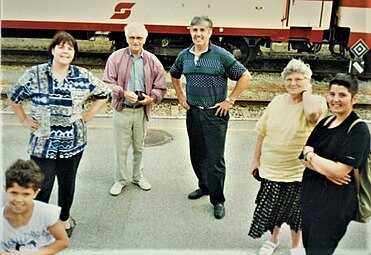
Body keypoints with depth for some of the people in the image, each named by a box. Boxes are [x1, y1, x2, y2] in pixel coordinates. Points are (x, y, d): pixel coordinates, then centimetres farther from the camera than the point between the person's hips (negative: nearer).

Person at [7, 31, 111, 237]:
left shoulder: (83, 76, -4)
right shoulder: (35, 74, -5)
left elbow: (104, 93, 8)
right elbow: (14, 96, 8)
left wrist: (89, 114, 3)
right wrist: (24, 120, 6)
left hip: (73, 143, 1)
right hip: (43, 143, -1)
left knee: (67, 185, 15)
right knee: (41, 186, 4)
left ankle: (64, 218, 38)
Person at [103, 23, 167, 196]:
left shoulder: (152, 61, 0)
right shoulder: (116, 57, -6)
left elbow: (161, 87, 5)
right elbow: (108, 82, -8)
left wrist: (151, 98, -15)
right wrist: (123, 93, -23)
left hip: (142, 110, 2)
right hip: (122, 110, -2)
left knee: (139, 147, 17)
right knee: (120, 148, 5)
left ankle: (138, 176, 35)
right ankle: (120, 180, 23)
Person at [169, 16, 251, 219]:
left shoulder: (221, 55, -9)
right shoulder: (184, 56, 6)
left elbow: (245, 76, -7)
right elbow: (174, 75, 25)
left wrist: (230, 100, -8)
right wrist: (180, 97, 14)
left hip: (215, 114, -5)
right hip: (193, 112, 5)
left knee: (215, 158, -2)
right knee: (196, 155, 15)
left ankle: (218, 200, 10)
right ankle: (204, 186, 36)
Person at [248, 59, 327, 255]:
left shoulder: (315, 102, -14)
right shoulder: (277, 101, -1)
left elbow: (313, 113, -41)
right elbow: (262, 133, 6)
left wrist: (305, 91, -23)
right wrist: (256, 159, 8)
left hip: (298, 171, -3)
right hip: (270, 167, 4)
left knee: (294, 209, 16)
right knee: (271, 207, 18)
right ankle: (274, 238, 46)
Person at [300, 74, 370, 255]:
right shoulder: (325, 123, 7)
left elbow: (340, 171, -23)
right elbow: (304, 157, 3)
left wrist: (310, 156, -10)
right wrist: (326, 170, -16)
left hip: (335, 204, -7)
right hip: (310, 196, 7)